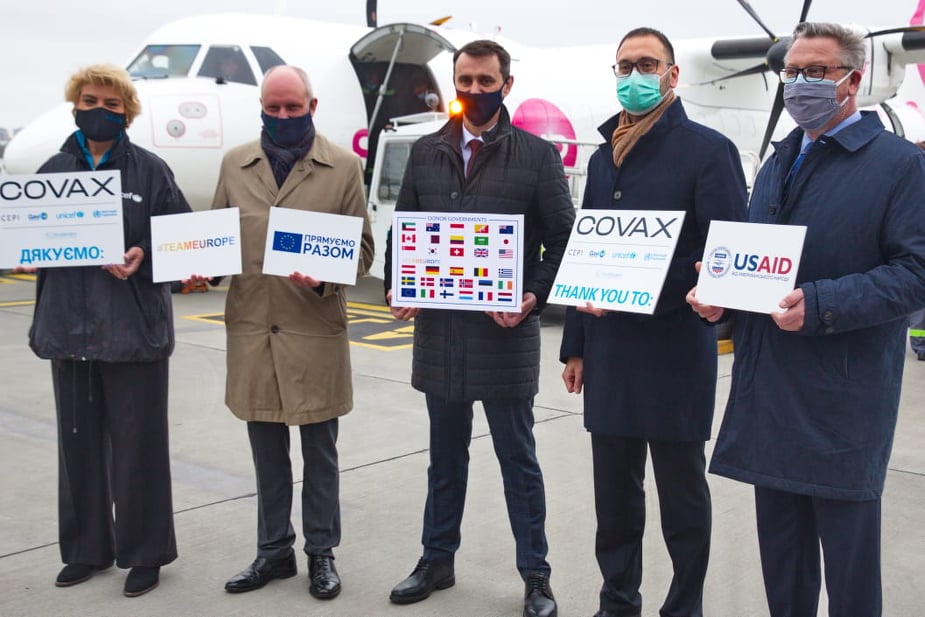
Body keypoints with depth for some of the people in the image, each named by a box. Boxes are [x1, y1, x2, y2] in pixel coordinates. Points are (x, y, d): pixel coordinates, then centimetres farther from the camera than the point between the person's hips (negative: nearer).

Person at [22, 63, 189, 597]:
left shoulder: (150, 170, -1)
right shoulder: (54, 170, 9)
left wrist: (143, 256, -18)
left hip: (134, 328, -4)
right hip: (70, 326, 4)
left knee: (136, 442, 3)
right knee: (79, 441, 12)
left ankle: (144, 552, 17)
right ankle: (86, 548, 27)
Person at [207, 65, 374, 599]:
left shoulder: (344, 166, 0)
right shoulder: (234, 164, 10)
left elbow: (362, 248, 0)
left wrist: (325, 276, -18)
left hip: (315, 329, -3)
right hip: (251, 327, 3)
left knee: (319, 451, 8)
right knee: (267, 451, 13)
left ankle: (322, 553, 23)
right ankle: (274, 550, 28)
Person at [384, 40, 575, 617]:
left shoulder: (537, 155, -2)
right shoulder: (426, 153, 9)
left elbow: (563, 238, -3)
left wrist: (536, 297, -17)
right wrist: (396, 287, -3)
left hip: (505, 332, -3)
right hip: (438, 330, 4)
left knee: (518, 458, 7)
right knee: (446, 457, 16)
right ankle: (437, 561, 31)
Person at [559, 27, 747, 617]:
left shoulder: (709, 150, -5)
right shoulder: (603, 158, 14)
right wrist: (575, 345, 13)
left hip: (675, 350, -5)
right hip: (609, 350, 6)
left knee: (682, 494, 7)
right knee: (614, 490, 14)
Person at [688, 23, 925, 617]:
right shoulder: (779, 163, 15)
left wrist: (820, 305, -25)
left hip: (843, 399, -6)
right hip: (770, 391, 6)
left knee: (848, 557, 5)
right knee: (780, 548, 17)